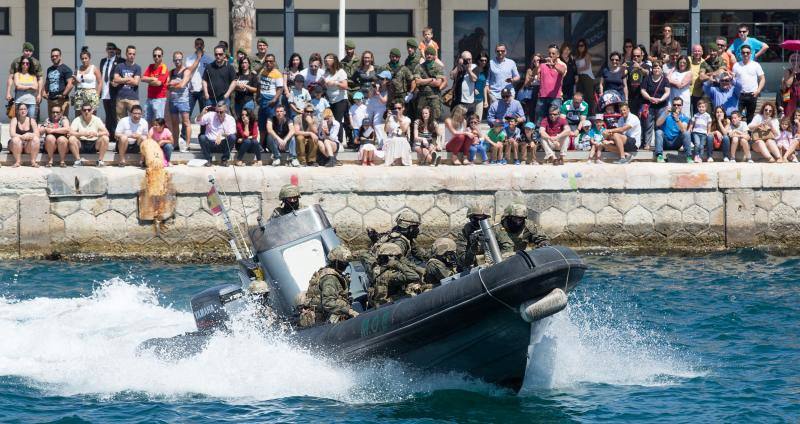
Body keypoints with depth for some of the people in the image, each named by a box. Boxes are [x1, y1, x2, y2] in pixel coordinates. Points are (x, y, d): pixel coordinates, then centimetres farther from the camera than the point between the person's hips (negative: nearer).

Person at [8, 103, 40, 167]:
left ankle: (33, 161, -24)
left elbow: (37, 134, -7)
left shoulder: (31, 120, 2)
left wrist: (30, 135, -29)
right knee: (16, 139, -33)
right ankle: (18, 162, -26)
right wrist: (22, 136, -32)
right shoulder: (14, 120, -3)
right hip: (16, 146, -1)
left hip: (28, 146, 1)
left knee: (36, 139, -27)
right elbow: (12, 134, -17)